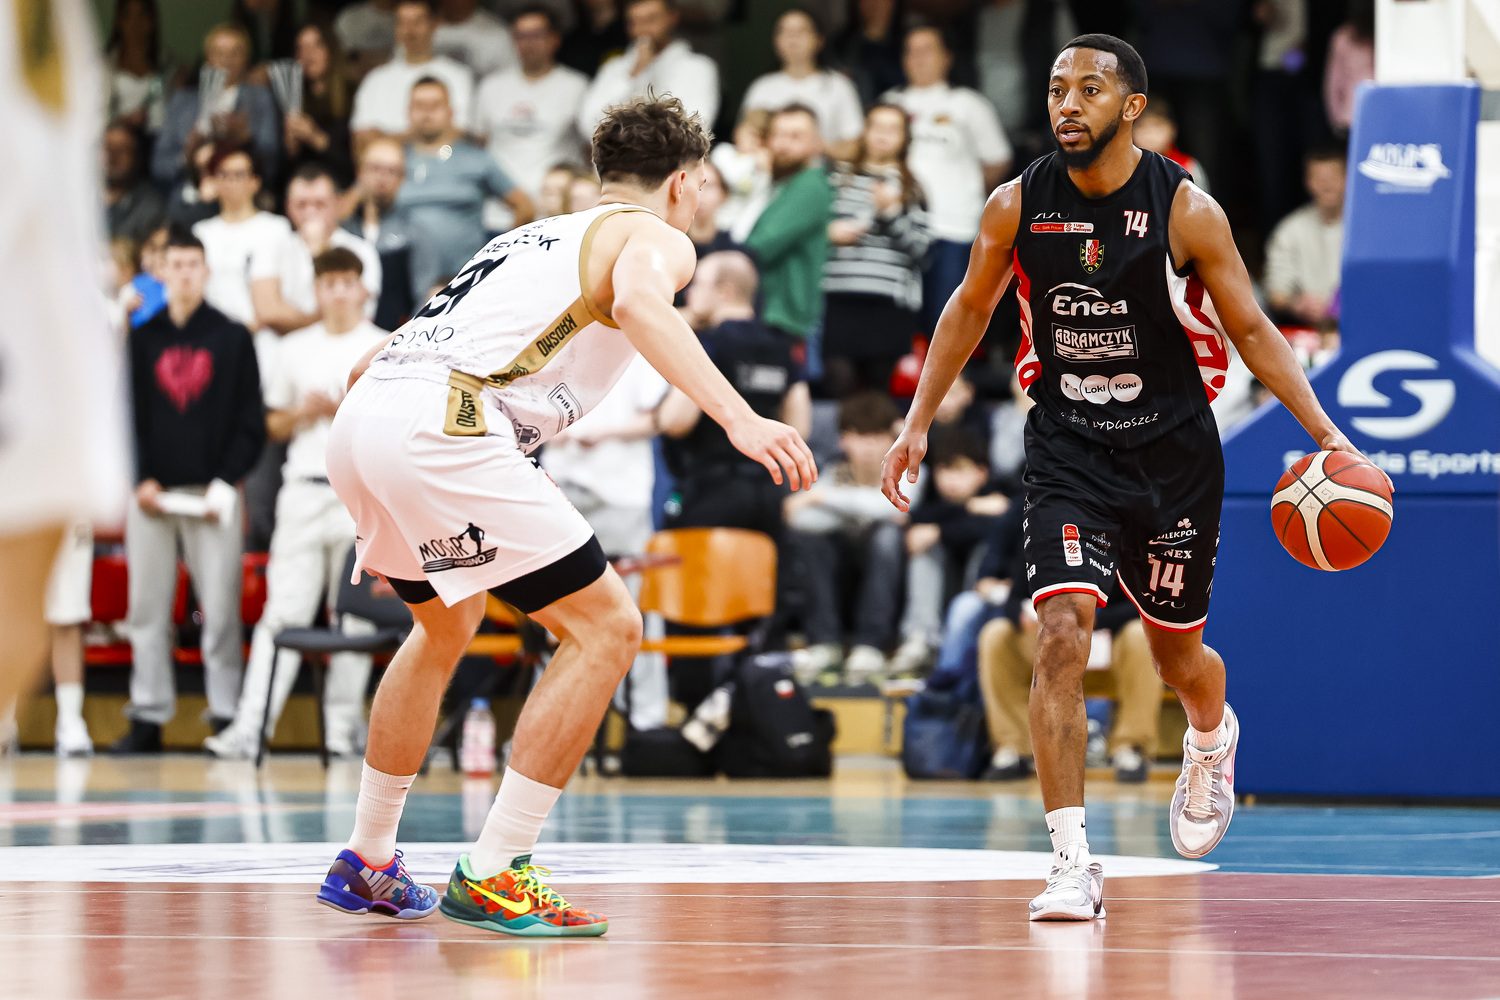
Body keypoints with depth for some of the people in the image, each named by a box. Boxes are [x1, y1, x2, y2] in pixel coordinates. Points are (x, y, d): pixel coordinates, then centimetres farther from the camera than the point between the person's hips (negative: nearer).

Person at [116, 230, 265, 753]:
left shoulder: (233, 338, 6)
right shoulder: (141, 337, 11)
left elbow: (251, 423, 4)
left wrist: (224, 483, -7)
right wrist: (139, 480, -3)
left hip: (212, 494, -2)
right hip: (151, 493, 2)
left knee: (220, 608, -4)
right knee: (147, 609, 2)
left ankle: (227, 715, 0)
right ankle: (148, 716, 6)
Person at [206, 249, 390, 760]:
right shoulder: (294, 349, 14)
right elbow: (274, 425, 17)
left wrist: (344, 410, -10)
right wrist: (303, 414, -3)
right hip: (304, 488, 1)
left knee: (353, 614, 0)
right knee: (283, 611, -5)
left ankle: (342, 726, 7)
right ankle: (248, 727, -11)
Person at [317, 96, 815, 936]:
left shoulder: (539, 235, 33)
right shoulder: (656, 237, 10)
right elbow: (639, 301, -16)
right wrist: (740, 419, -26)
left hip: (361, 422, 9)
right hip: (442, 424, -9)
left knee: (447, 627, 32)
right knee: (608, 629, -3)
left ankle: (367, 862, 38)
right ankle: (492, 878, -7)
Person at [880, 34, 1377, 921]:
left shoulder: (1187, 212, -13)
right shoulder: (1017, 207, -7)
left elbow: (1251, 330, -6)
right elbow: (969, 312, 10)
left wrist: (1326, 432, -14)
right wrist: (919, 423, 8)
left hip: (1173, 453, 0)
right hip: (1067, 449, 0)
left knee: (1176, 650, 15)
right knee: (1063, 633, -19)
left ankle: (1213, 739, 54)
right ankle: (1075, 864, -19)